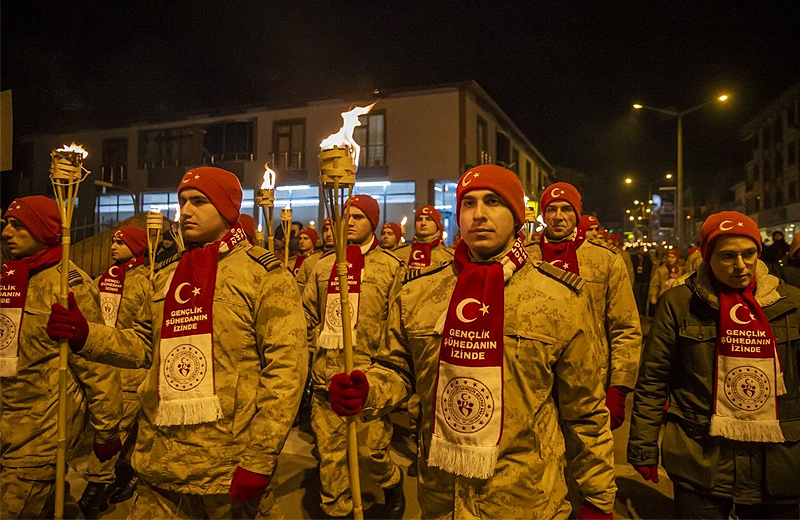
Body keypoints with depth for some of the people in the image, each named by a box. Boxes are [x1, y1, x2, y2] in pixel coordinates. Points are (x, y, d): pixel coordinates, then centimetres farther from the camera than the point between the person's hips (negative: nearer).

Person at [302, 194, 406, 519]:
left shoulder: (390, 267, 0)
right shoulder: (323, 266, 12)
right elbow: (309, 317, 19)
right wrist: (318, 350, 11)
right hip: (326, 378, 4)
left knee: (370, 449, 1)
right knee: (330, 453, 10)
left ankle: (393, 486, 33)